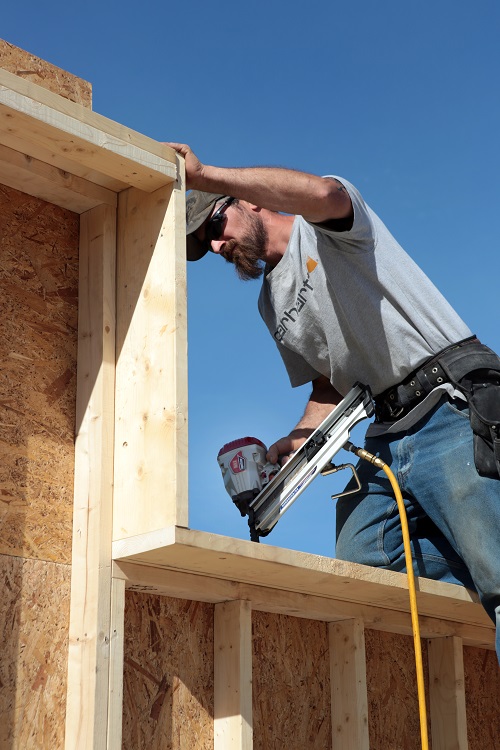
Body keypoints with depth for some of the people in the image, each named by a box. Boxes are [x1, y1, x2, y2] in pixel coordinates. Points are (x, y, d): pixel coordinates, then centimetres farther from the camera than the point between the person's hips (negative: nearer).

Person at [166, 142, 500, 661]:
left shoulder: (322, 229, 2)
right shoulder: (272, 305, 24)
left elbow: (321, 194, -25)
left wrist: (204, 175, -21)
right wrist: (295, 444, 3)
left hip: (453, 407, -8)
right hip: (387, 433, 8)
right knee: (360, 562, -11)